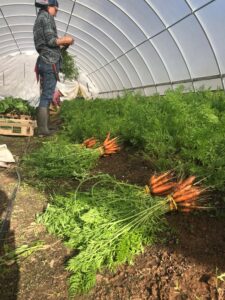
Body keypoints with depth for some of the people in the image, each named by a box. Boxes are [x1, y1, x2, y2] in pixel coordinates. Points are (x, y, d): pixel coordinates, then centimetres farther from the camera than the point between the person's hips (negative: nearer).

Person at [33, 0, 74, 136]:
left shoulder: (39, 19, 25)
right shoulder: (46, 16, -3)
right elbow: (51, 40, -13)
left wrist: (62, 44, 19)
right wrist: (65, 39, 2)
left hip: (44, 61, 9)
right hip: (50, 61, -9)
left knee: (45, 94, 9)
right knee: (47, 95, -11)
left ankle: (42, 126, 10)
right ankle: (43, 128, -10)